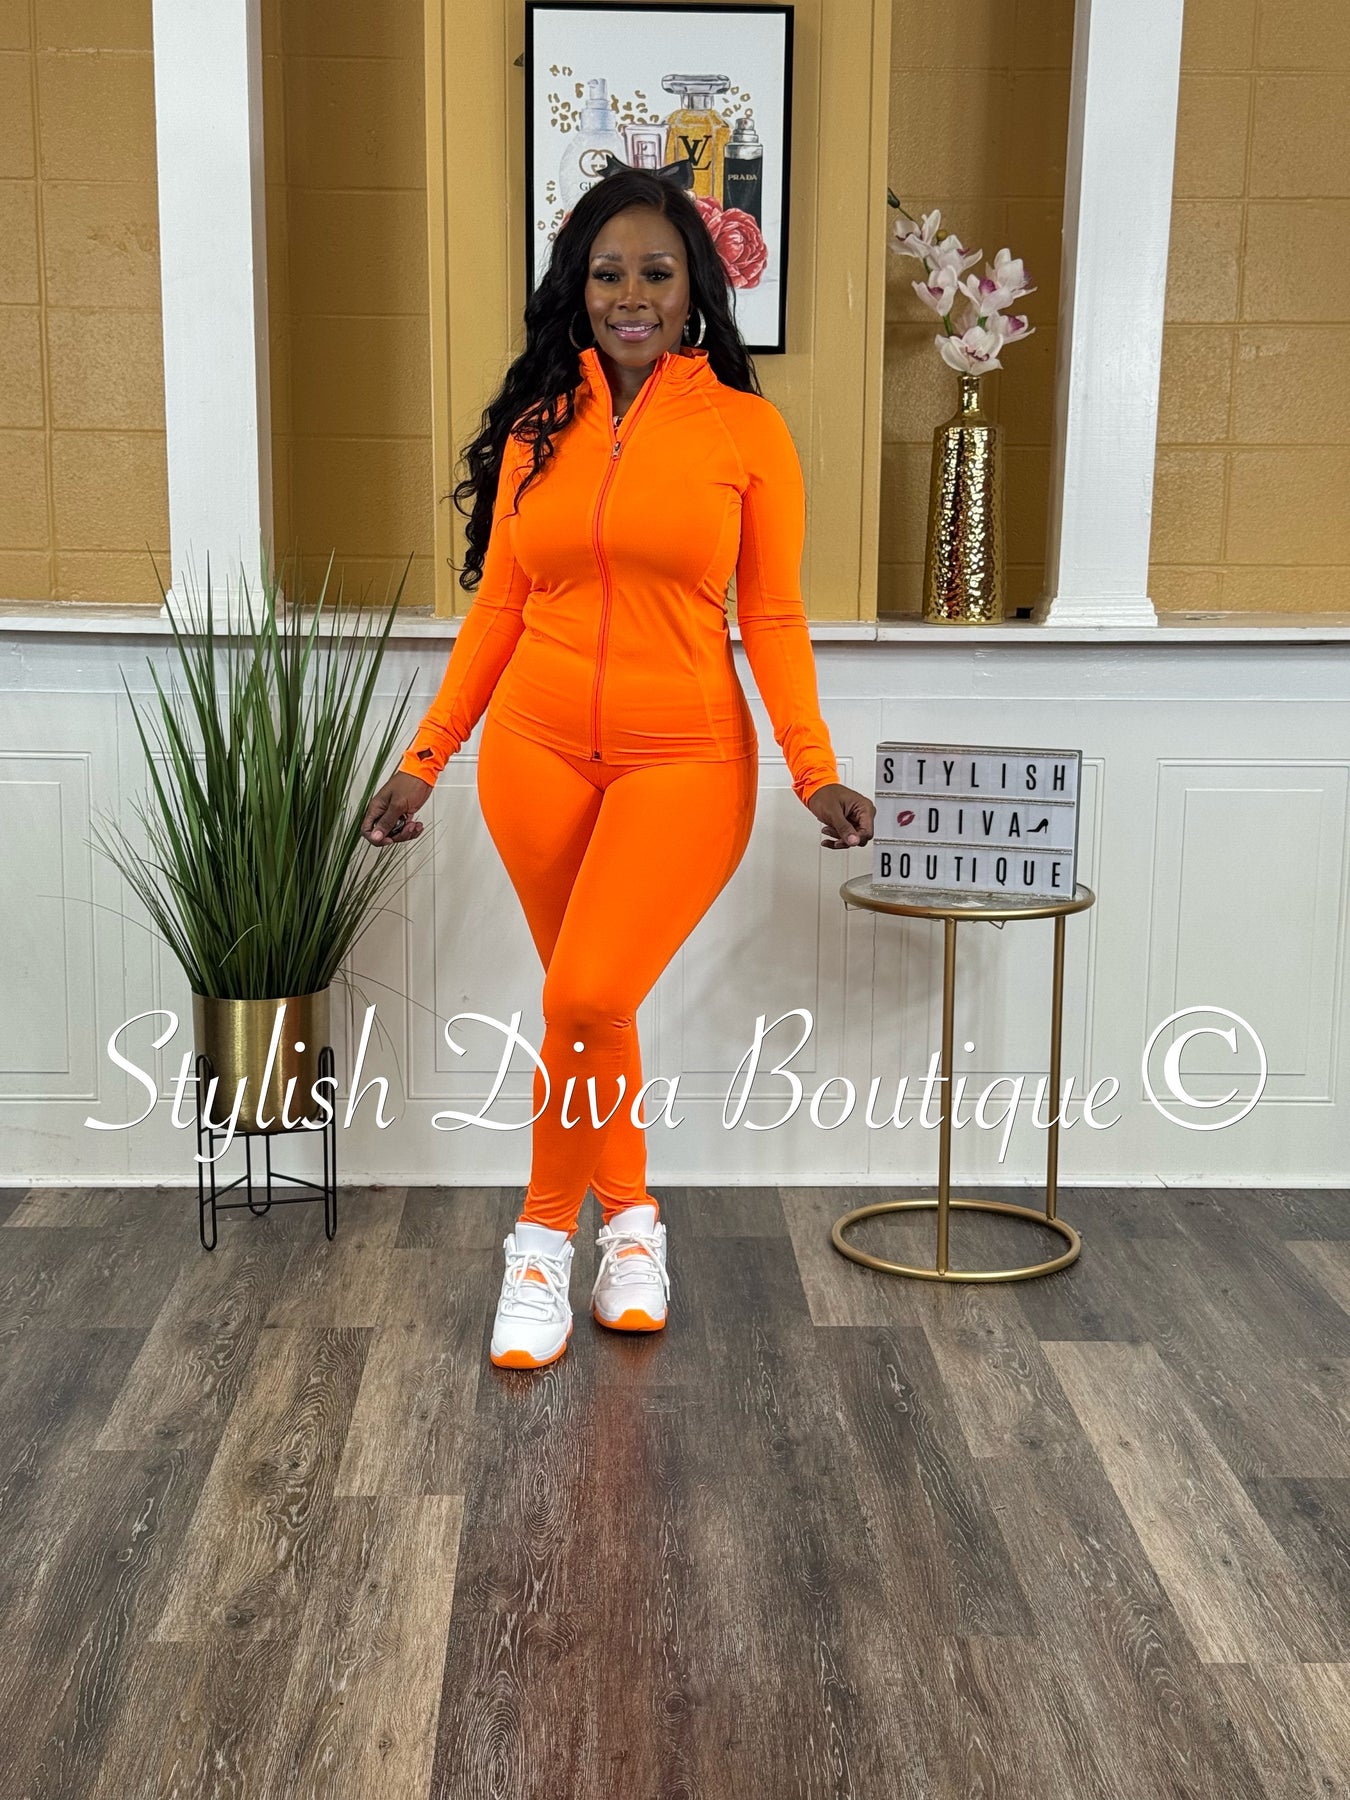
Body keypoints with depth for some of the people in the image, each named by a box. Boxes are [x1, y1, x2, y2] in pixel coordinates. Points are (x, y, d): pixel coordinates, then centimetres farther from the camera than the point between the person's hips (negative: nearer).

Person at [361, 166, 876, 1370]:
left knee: (586, 1000, -14)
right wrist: (427, 758, 7)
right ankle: (631, 1217, 30)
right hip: (536, 750, 3)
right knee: (589, 1008, 10)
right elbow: (498, 609, 10)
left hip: (684, 760, -3)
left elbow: (773, 618, -1)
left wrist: (816, 771, -10)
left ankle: (549, 1232, 10)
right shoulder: (537, 427, 8)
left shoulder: (748, 430, 0)